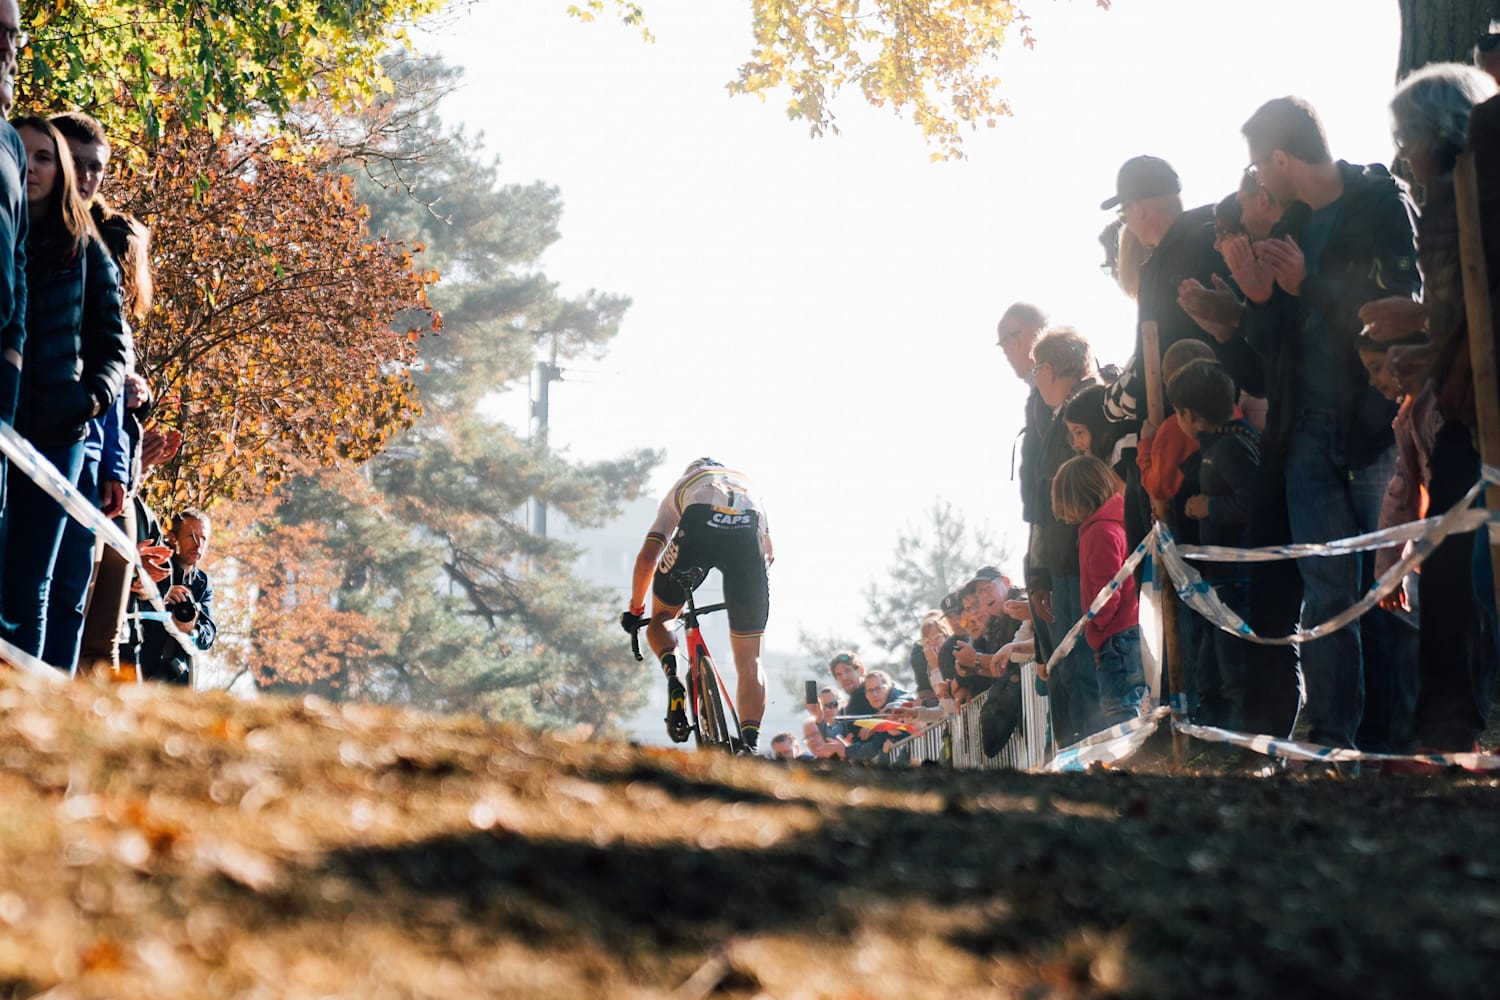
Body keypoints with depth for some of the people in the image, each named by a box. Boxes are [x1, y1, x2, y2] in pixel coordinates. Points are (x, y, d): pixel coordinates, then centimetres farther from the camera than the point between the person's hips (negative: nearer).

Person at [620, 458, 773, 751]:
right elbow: (768, 554, 42)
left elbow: (647, 557, 27)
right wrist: (740, 594, 58)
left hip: (700, 528, -1)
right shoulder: (747, 484, 44)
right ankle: (750, 746, 0)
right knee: (750, 663, 11)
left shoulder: (681, 487, 37)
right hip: (748, 532, 1)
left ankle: (673, 677, -6)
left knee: (659, 620, 24)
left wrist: (635, 610, 39)